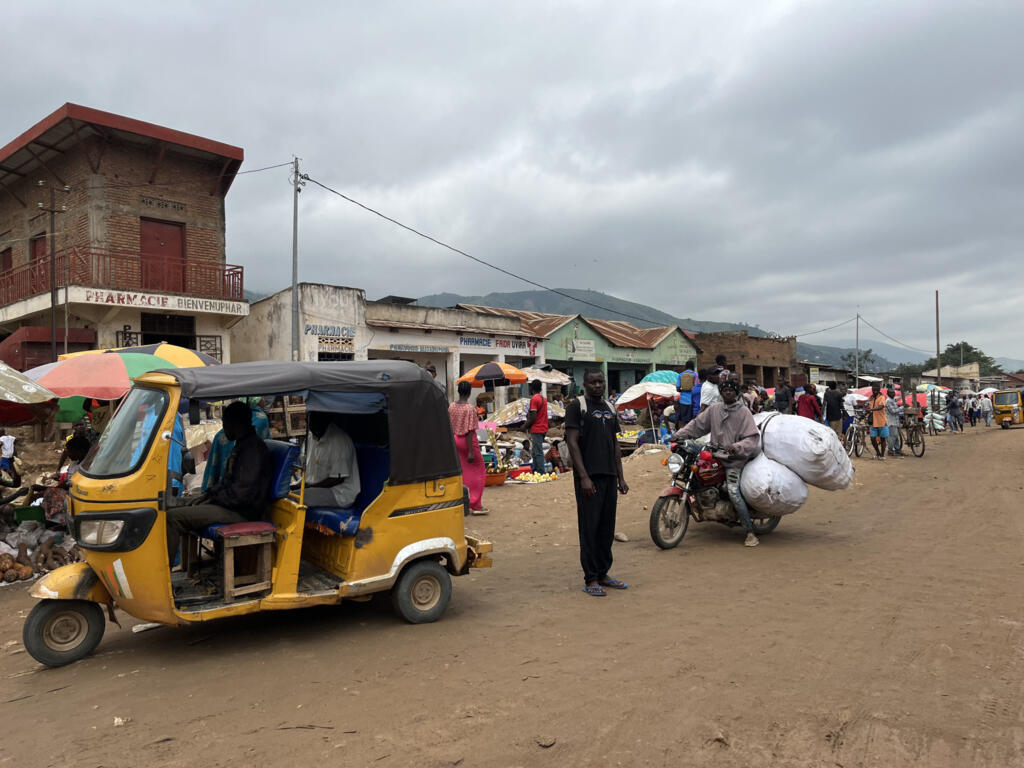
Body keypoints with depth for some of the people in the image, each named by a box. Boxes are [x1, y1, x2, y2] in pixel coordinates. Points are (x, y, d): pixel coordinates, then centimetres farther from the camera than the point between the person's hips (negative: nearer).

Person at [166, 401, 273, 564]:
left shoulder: (253, 448, -17)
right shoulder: (242, 445, 17)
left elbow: (243, 492, -23)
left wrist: (212, 501, -12)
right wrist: (207, 495, 12)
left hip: (241, 512, -11)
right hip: (232, 504, 11)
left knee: (172, 518, -19)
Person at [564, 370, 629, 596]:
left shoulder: (609, 407, 16)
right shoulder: (576, 405, -5)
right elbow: (572, 442, -11)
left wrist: (620, 477, 15)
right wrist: (583, 477, -17)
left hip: (609, 476, 7)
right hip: (588, 477, -7)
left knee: (607, 527, 11)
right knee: (589, 528, -2)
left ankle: (603, 573, 22)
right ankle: (590, 579, 5)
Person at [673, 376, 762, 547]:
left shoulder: (743, 412, -4)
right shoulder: (714, 409, 9)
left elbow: (752, 438, -10)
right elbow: (698, 424, 13)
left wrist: (735, 447, -27)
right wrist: (679, 435, 2)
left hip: (734, 459, -6)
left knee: (733, 492, -20)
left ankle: (750, 532, -14)